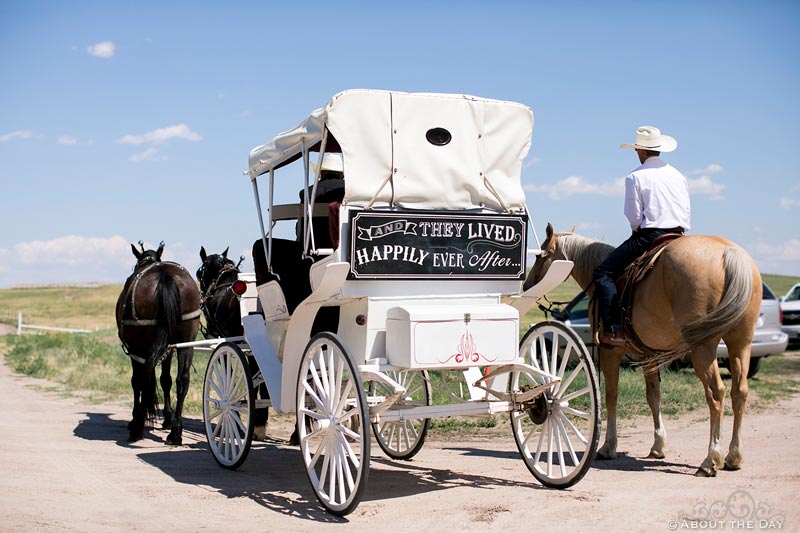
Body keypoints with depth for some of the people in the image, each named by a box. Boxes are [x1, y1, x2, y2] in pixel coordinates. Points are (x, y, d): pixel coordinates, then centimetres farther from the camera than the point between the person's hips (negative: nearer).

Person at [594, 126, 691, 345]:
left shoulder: (635, 177, -2)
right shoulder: (678, 175, 16)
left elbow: (633, 216, -7)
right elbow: (687, 212, 14)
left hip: (649, 236, -6)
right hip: (679, 236, 6)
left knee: (603, 273, -3)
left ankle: (613, 330, -15)